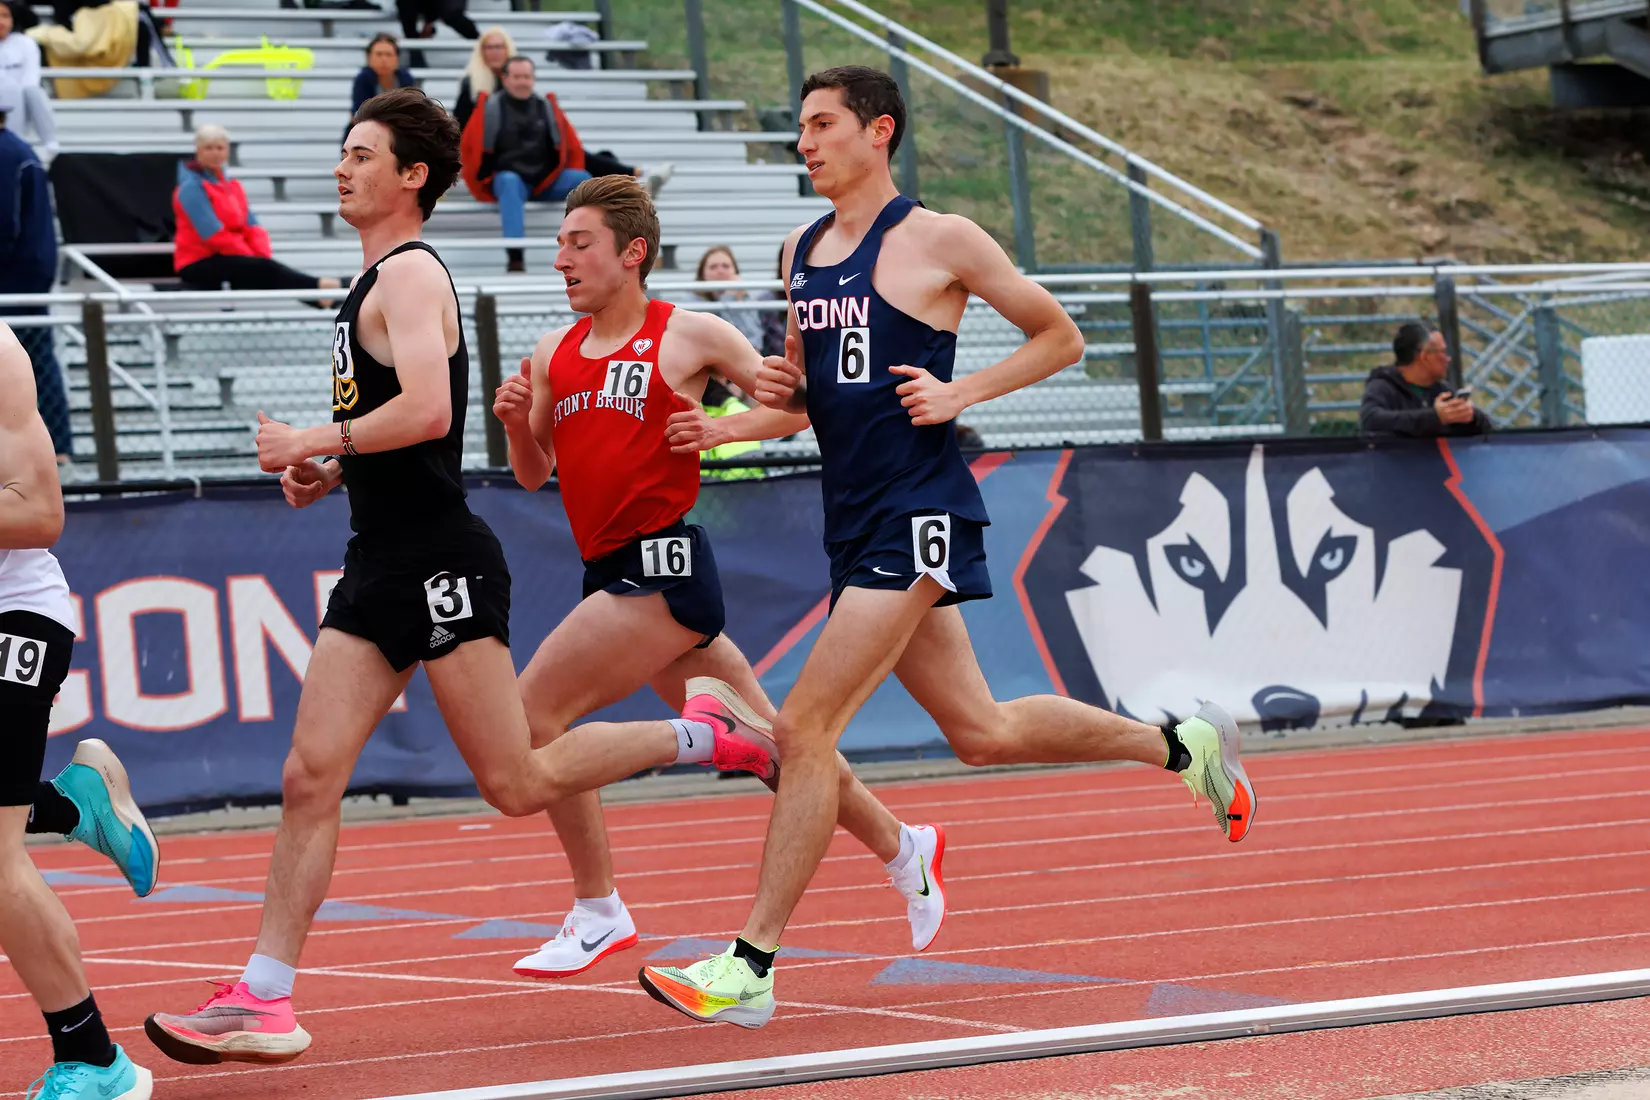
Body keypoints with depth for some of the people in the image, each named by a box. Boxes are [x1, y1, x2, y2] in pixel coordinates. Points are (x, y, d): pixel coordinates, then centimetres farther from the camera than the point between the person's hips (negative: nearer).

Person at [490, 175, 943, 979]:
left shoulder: (690, 336, -4)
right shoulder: (554, 354, 13)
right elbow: (534, 474, 18)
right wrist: (516, 422, -1)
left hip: (662, 566, -7)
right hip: (612, 572, 7)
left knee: (531, 718, -17)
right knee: (768, 742, 14)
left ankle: (597, 912, -5)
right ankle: (900, 848, 31)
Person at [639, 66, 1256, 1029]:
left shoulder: (940, 241, -6)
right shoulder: (802, 252, 13)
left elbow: (1061, 338, 1)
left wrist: (958, 394, -10)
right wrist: (776, 397, 3)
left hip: (919, 513, -8)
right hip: (855, 518, 8)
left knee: (805, 725, -14)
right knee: (982, 732, 14)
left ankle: (752, 966, -12)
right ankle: (1182, 744, 33)